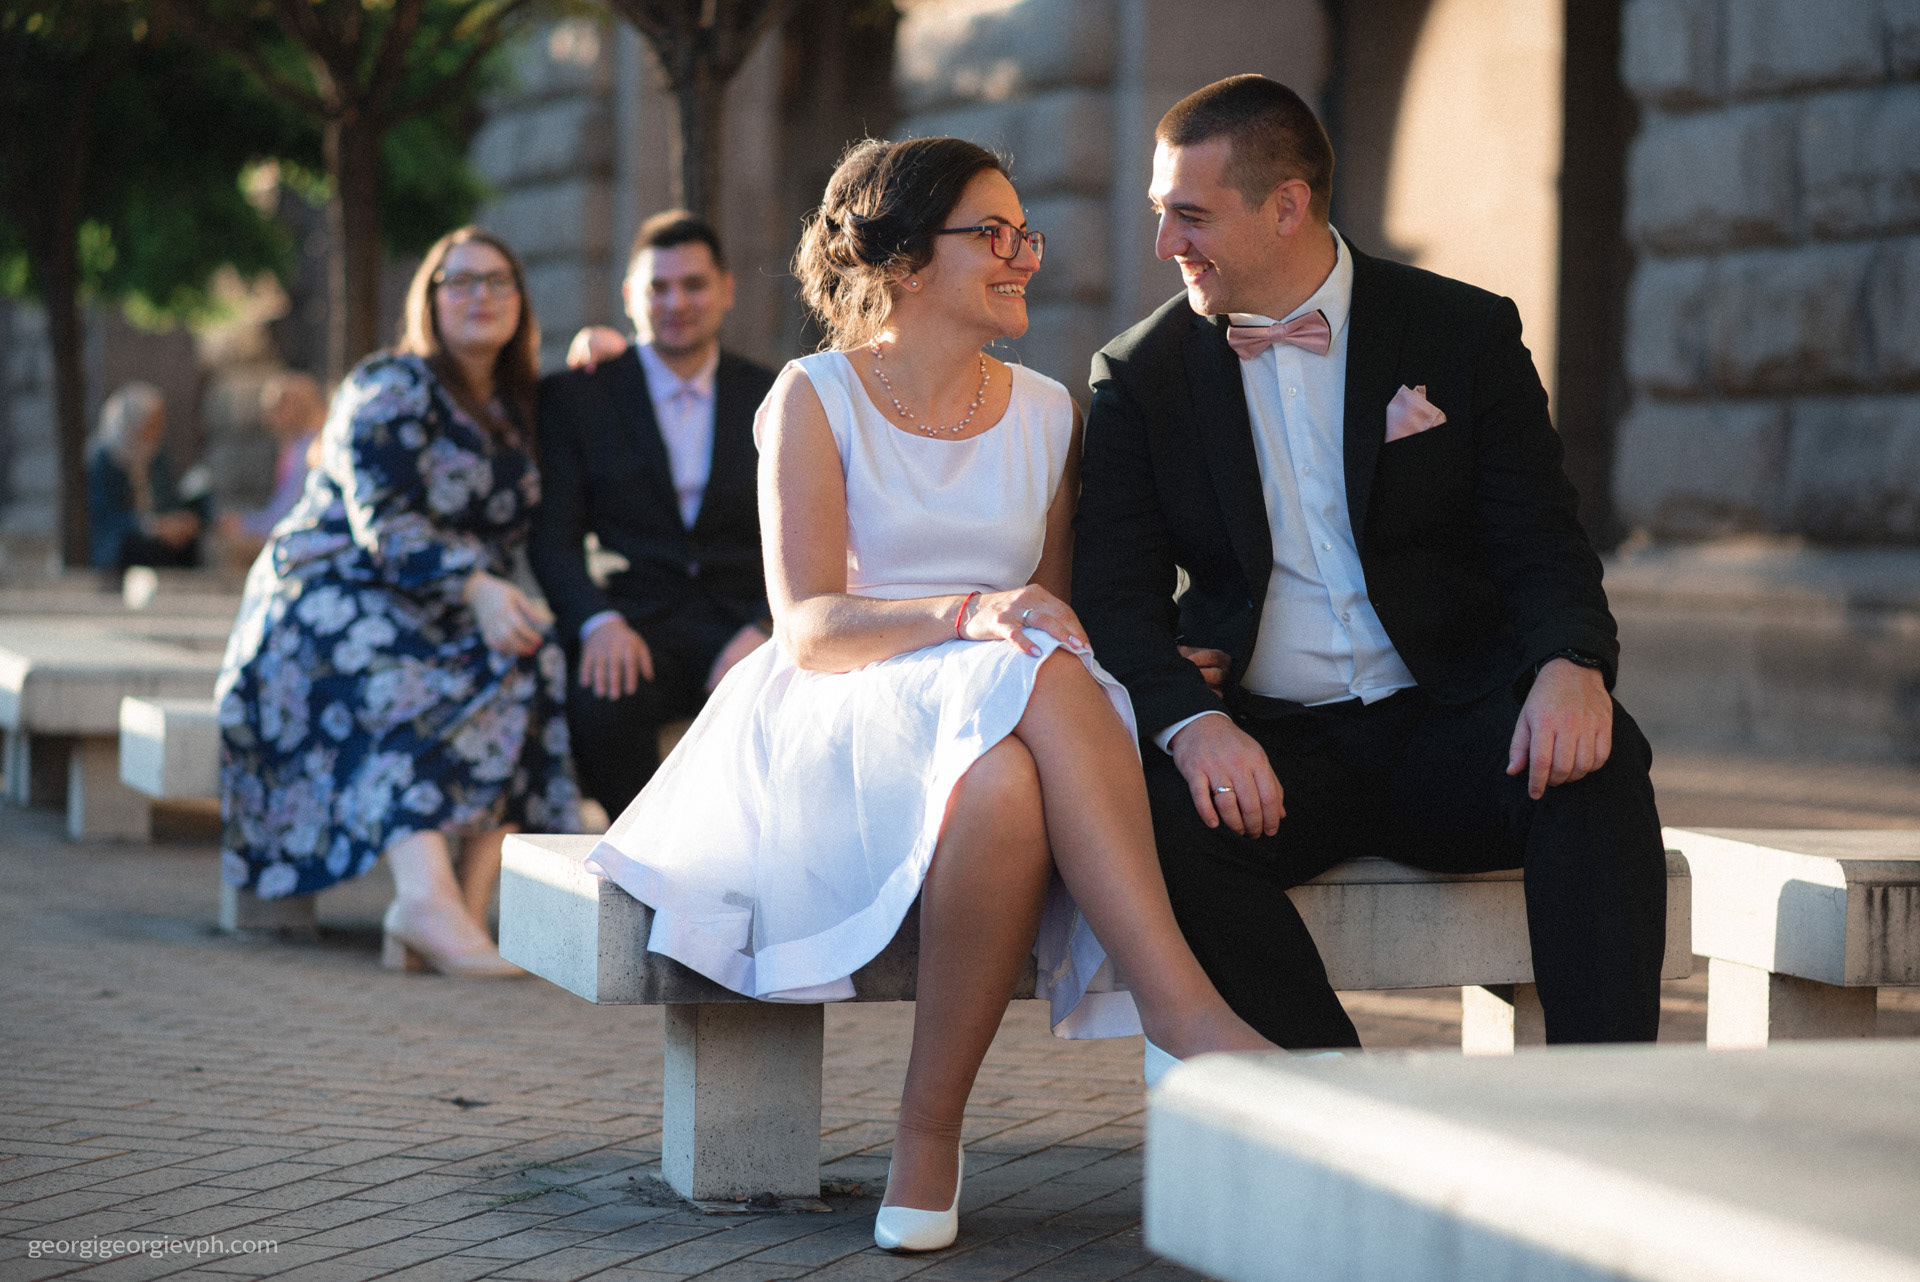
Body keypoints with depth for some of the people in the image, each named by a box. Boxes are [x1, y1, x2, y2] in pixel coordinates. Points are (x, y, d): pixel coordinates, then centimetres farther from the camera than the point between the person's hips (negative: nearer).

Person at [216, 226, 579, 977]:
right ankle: (426, 899, -54)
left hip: (451, 617, 6)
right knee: (423, 690, -37)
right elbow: (382, 522, -15)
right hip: (332, 599, -6)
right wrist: (475, 587, -31)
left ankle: (466, 907, -34)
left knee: (539, 666, -25)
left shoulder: (514, 408, 17)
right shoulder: (392, 388, -4)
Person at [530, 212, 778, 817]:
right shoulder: (573, 397, 10)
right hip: (632, 624, -1)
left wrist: (766, 630, -13)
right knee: (600, 704, -35)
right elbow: (552, 537, 3)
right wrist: (599, 621, -18)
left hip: (743, 624, 1)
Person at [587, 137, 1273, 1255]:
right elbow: (808, 629, -9)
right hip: (844, 729, -4)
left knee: (1010, 786, -37)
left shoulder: (1045, 413, 15)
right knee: (1033, 683, -37)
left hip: (1019, 734, 4)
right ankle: (1185, 1003, -37)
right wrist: (965, 616, -26)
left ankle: (931, 1128, -31)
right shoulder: (818, 399, 1)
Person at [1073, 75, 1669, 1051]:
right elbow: (1115, 597, 0)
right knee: (1156, 809, -33)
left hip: (1446, 728, 0)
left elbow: (1540, 548, 1)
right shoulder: (1141, 375, 7)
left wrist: (1572, 663, -24)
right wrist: (1190, 723, -22)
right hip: (1263, 747, 0)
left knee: (1595, 764, -31)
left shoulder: (1465, 333, 5)